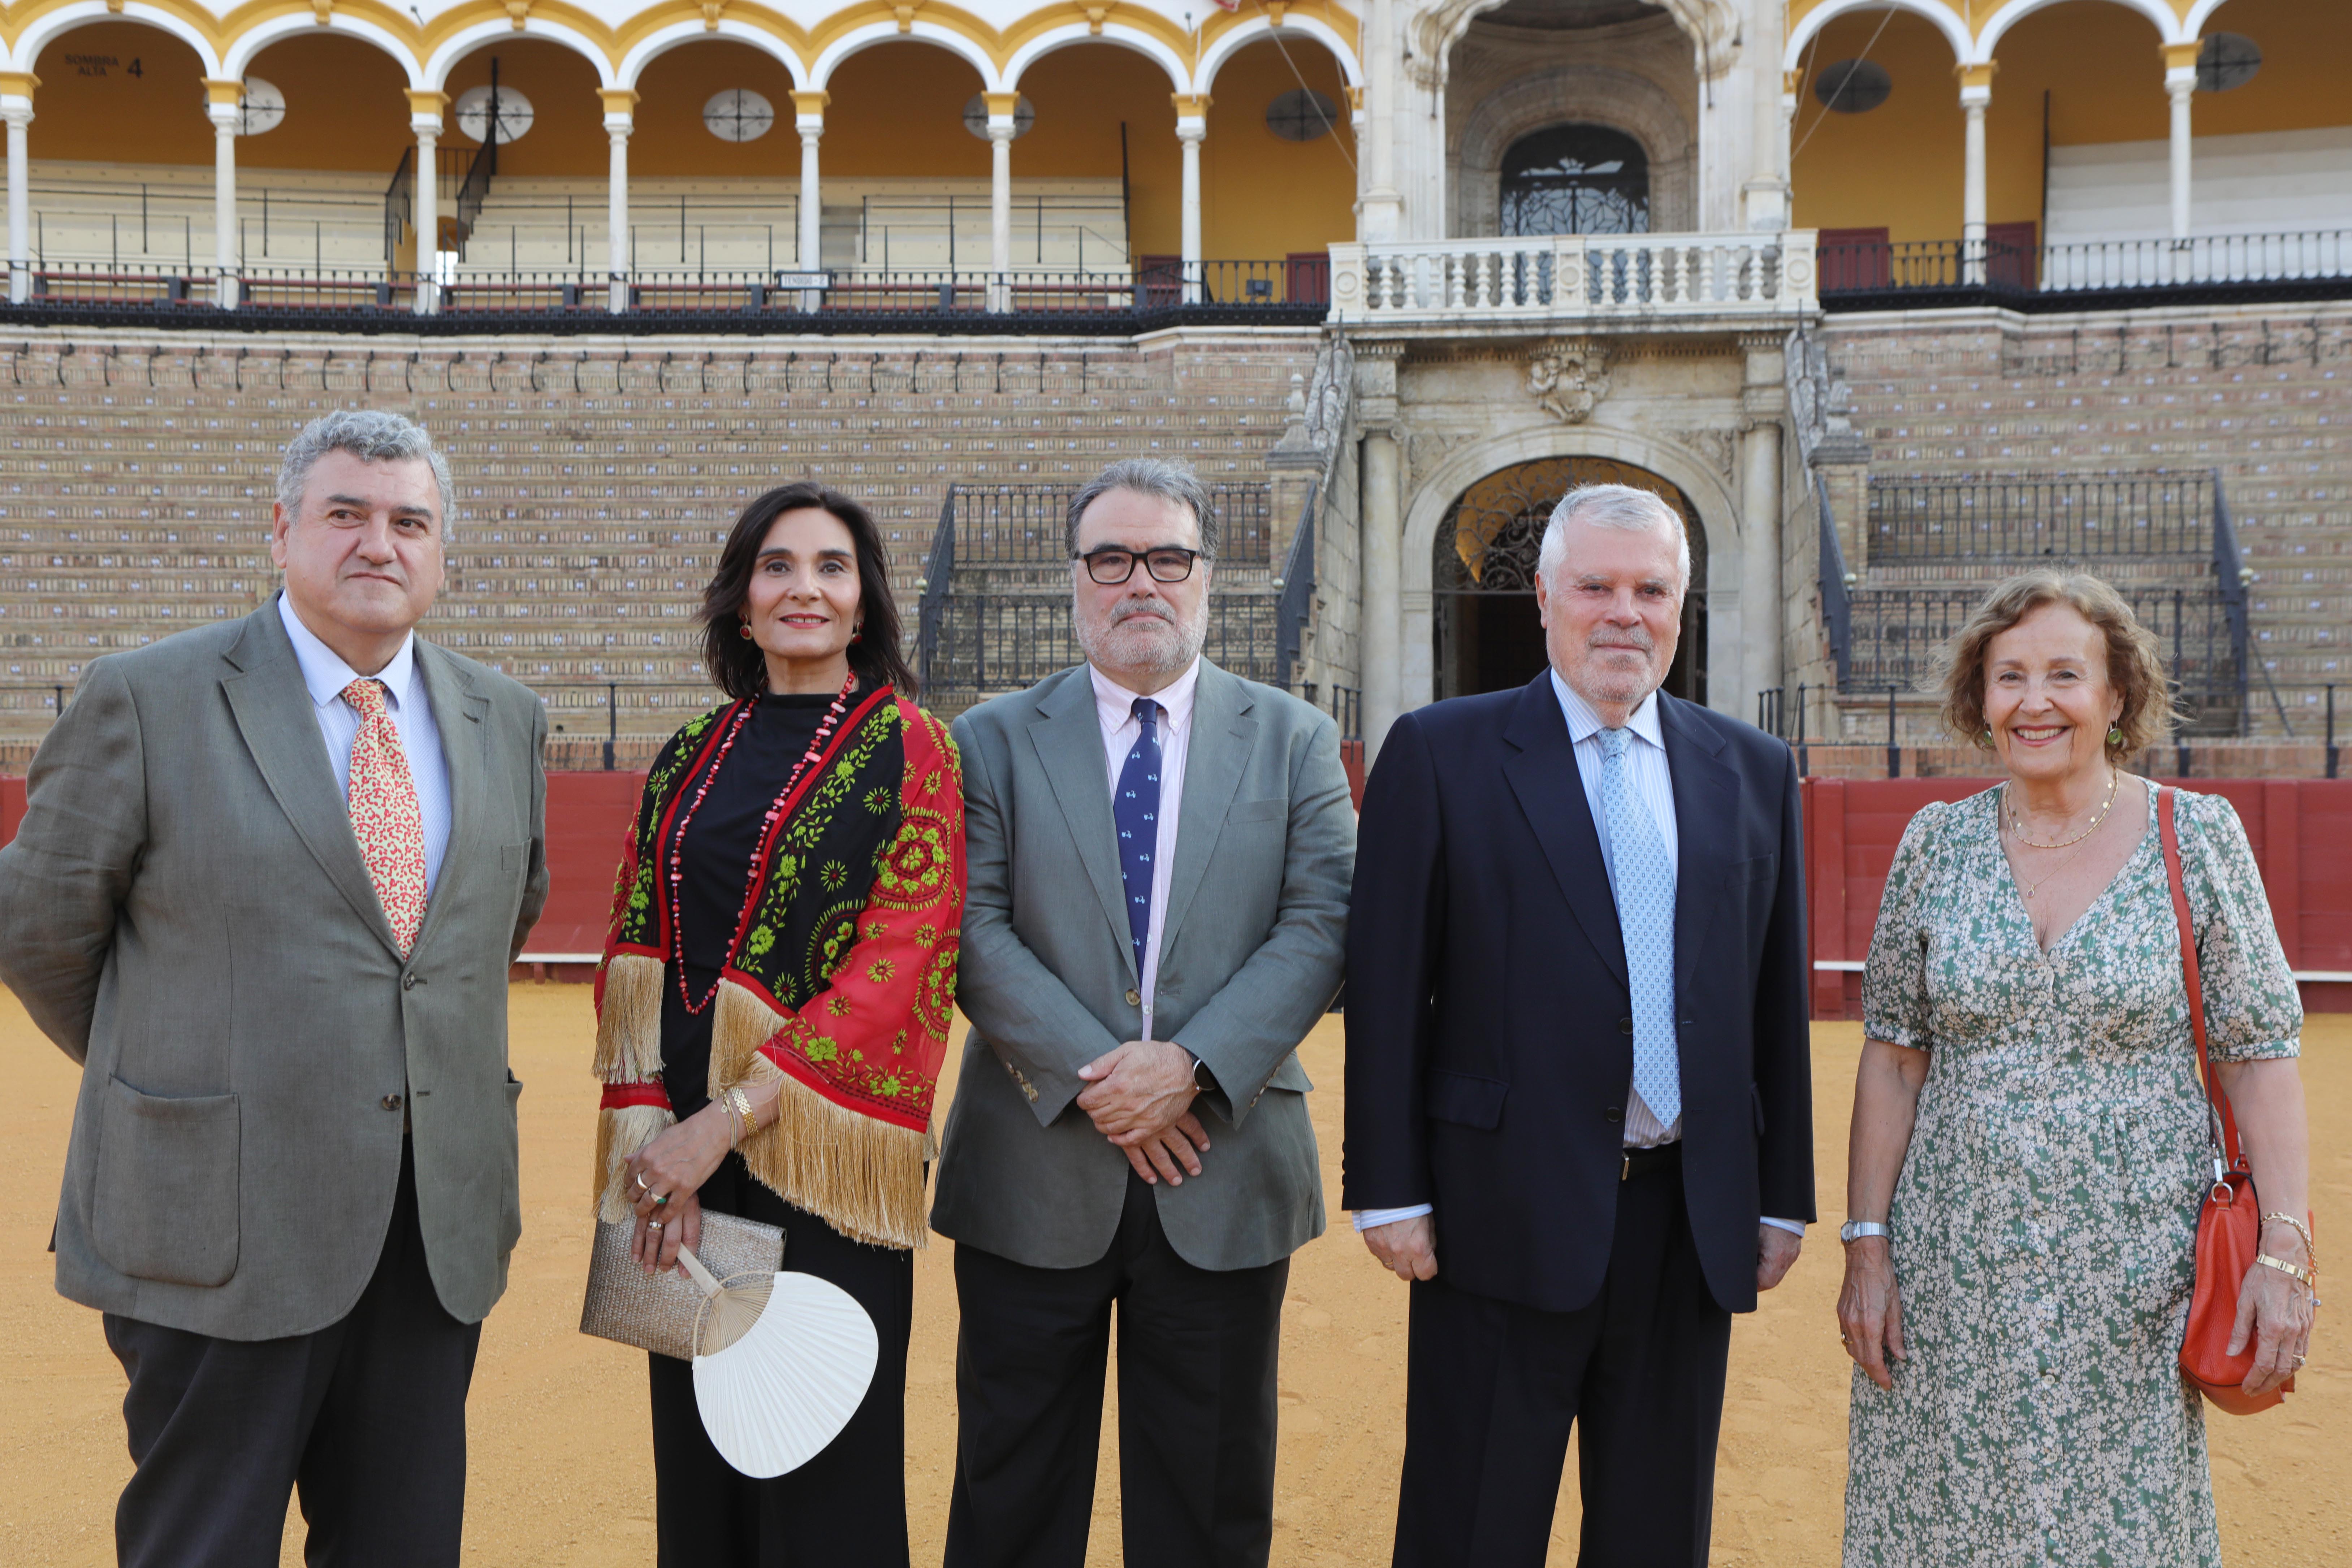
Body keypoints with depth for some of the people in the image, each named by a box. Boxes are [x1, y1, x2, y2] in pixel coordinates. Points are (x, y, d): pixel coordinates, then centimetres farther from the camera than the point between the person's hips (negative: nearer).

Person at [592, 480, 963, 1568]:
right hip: (684, 1153, 4)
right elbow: (633, 951, 8)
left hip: (821, 1155, -4)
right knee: (697, 1468, 13)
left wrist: (729, 1122, -16)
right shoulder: (690, 759, 11)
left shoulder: (909, 751, -3)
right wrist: (651, 1130, -7)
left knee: (825, 1478, 3)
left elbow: (902, 963, -11)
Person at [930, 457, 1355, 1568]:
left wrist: (1196, 1066, -16)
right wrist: (1094, 1076, -15)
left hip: (1224, 1174, 1)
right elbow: (973, 929, -5)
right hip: (1033, 1176, 0)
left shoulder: (1294, 740, 6)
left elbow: (1321, 924, -3)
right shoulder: (993, 741, 4)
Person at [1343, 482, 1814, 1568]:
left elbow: (1776, 998, 10)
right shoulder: (1441, 753, -3)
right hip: (1508, 1220, -3)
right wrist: (1390, 1192, -8)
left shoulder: (1751, 771, 8)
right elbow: (1387, 990, -5)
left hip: (1690, 1228, 4)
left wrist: (1783, 1195, 9)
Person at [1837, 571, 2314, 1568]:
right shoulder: (1937, 842, 1)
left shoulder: (2199, 836, -3)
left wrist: (2285, 1253, -9)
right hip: (1954, 1273, 2)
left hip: (2134, 1271, -1)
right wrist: (1867, 1247, -1)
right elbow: (1893, 1056, 3)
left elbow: (2259, 1056, -2)